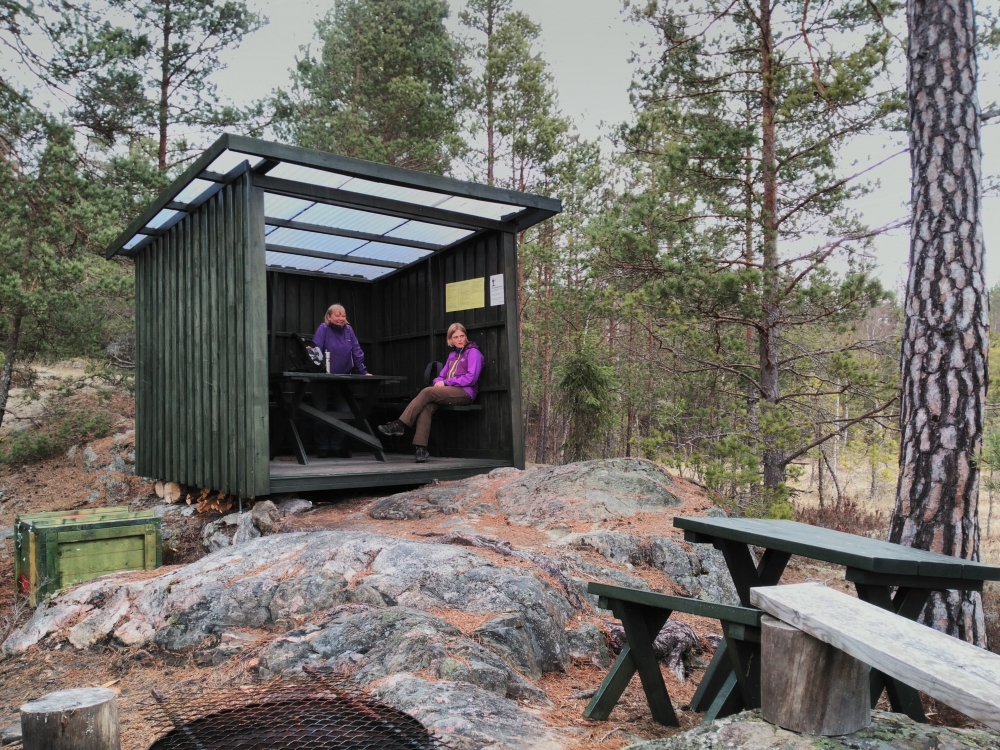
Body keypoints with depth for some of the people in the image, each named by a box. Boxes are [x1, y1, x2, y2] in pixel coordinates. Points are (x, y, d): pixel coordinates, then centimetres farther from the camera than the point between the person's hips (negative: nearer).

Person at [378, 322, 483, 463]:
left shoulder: (473, 352, 2)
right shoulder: (452, 355, 24)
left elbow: (471, 378, -11)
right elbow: (441, 376, 21)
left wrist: (446, 383, -11)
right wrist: (439, 382, -5)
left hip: (465, 393, -6)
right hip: (450, 391, 6)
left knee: (427, 392, -26)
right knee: (426, 407, -26)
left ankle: (400, 425, -21)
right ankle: (421, 448, -34)